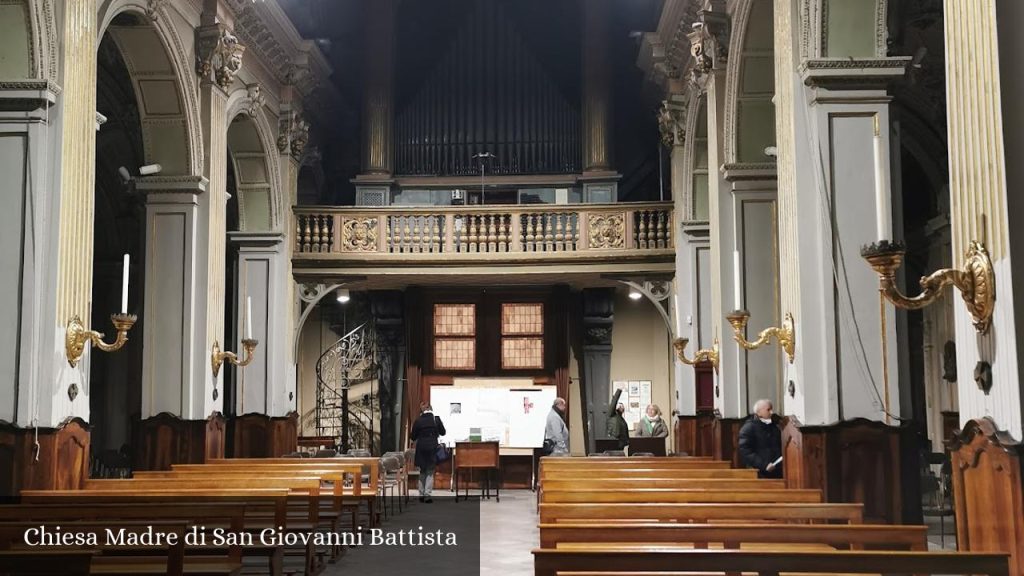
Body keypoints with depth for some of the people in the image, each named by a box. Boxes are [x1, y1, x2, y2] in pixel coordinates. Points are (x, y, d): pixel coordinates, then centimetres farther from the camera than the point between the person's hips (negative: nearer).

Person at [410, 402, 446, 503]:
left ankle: (421, 495, 15)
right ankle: (427, 494, -4)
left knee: (422, 472, 15)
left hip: (421, 448, 1)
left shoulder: (418, 421, -5)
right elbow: (443, 432, 9)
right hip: (432, 447, -1)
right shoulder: (436, 419, -3)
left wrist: (411, 434, 21)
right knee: (430, 472, 5)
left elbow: (413, 437, 1)